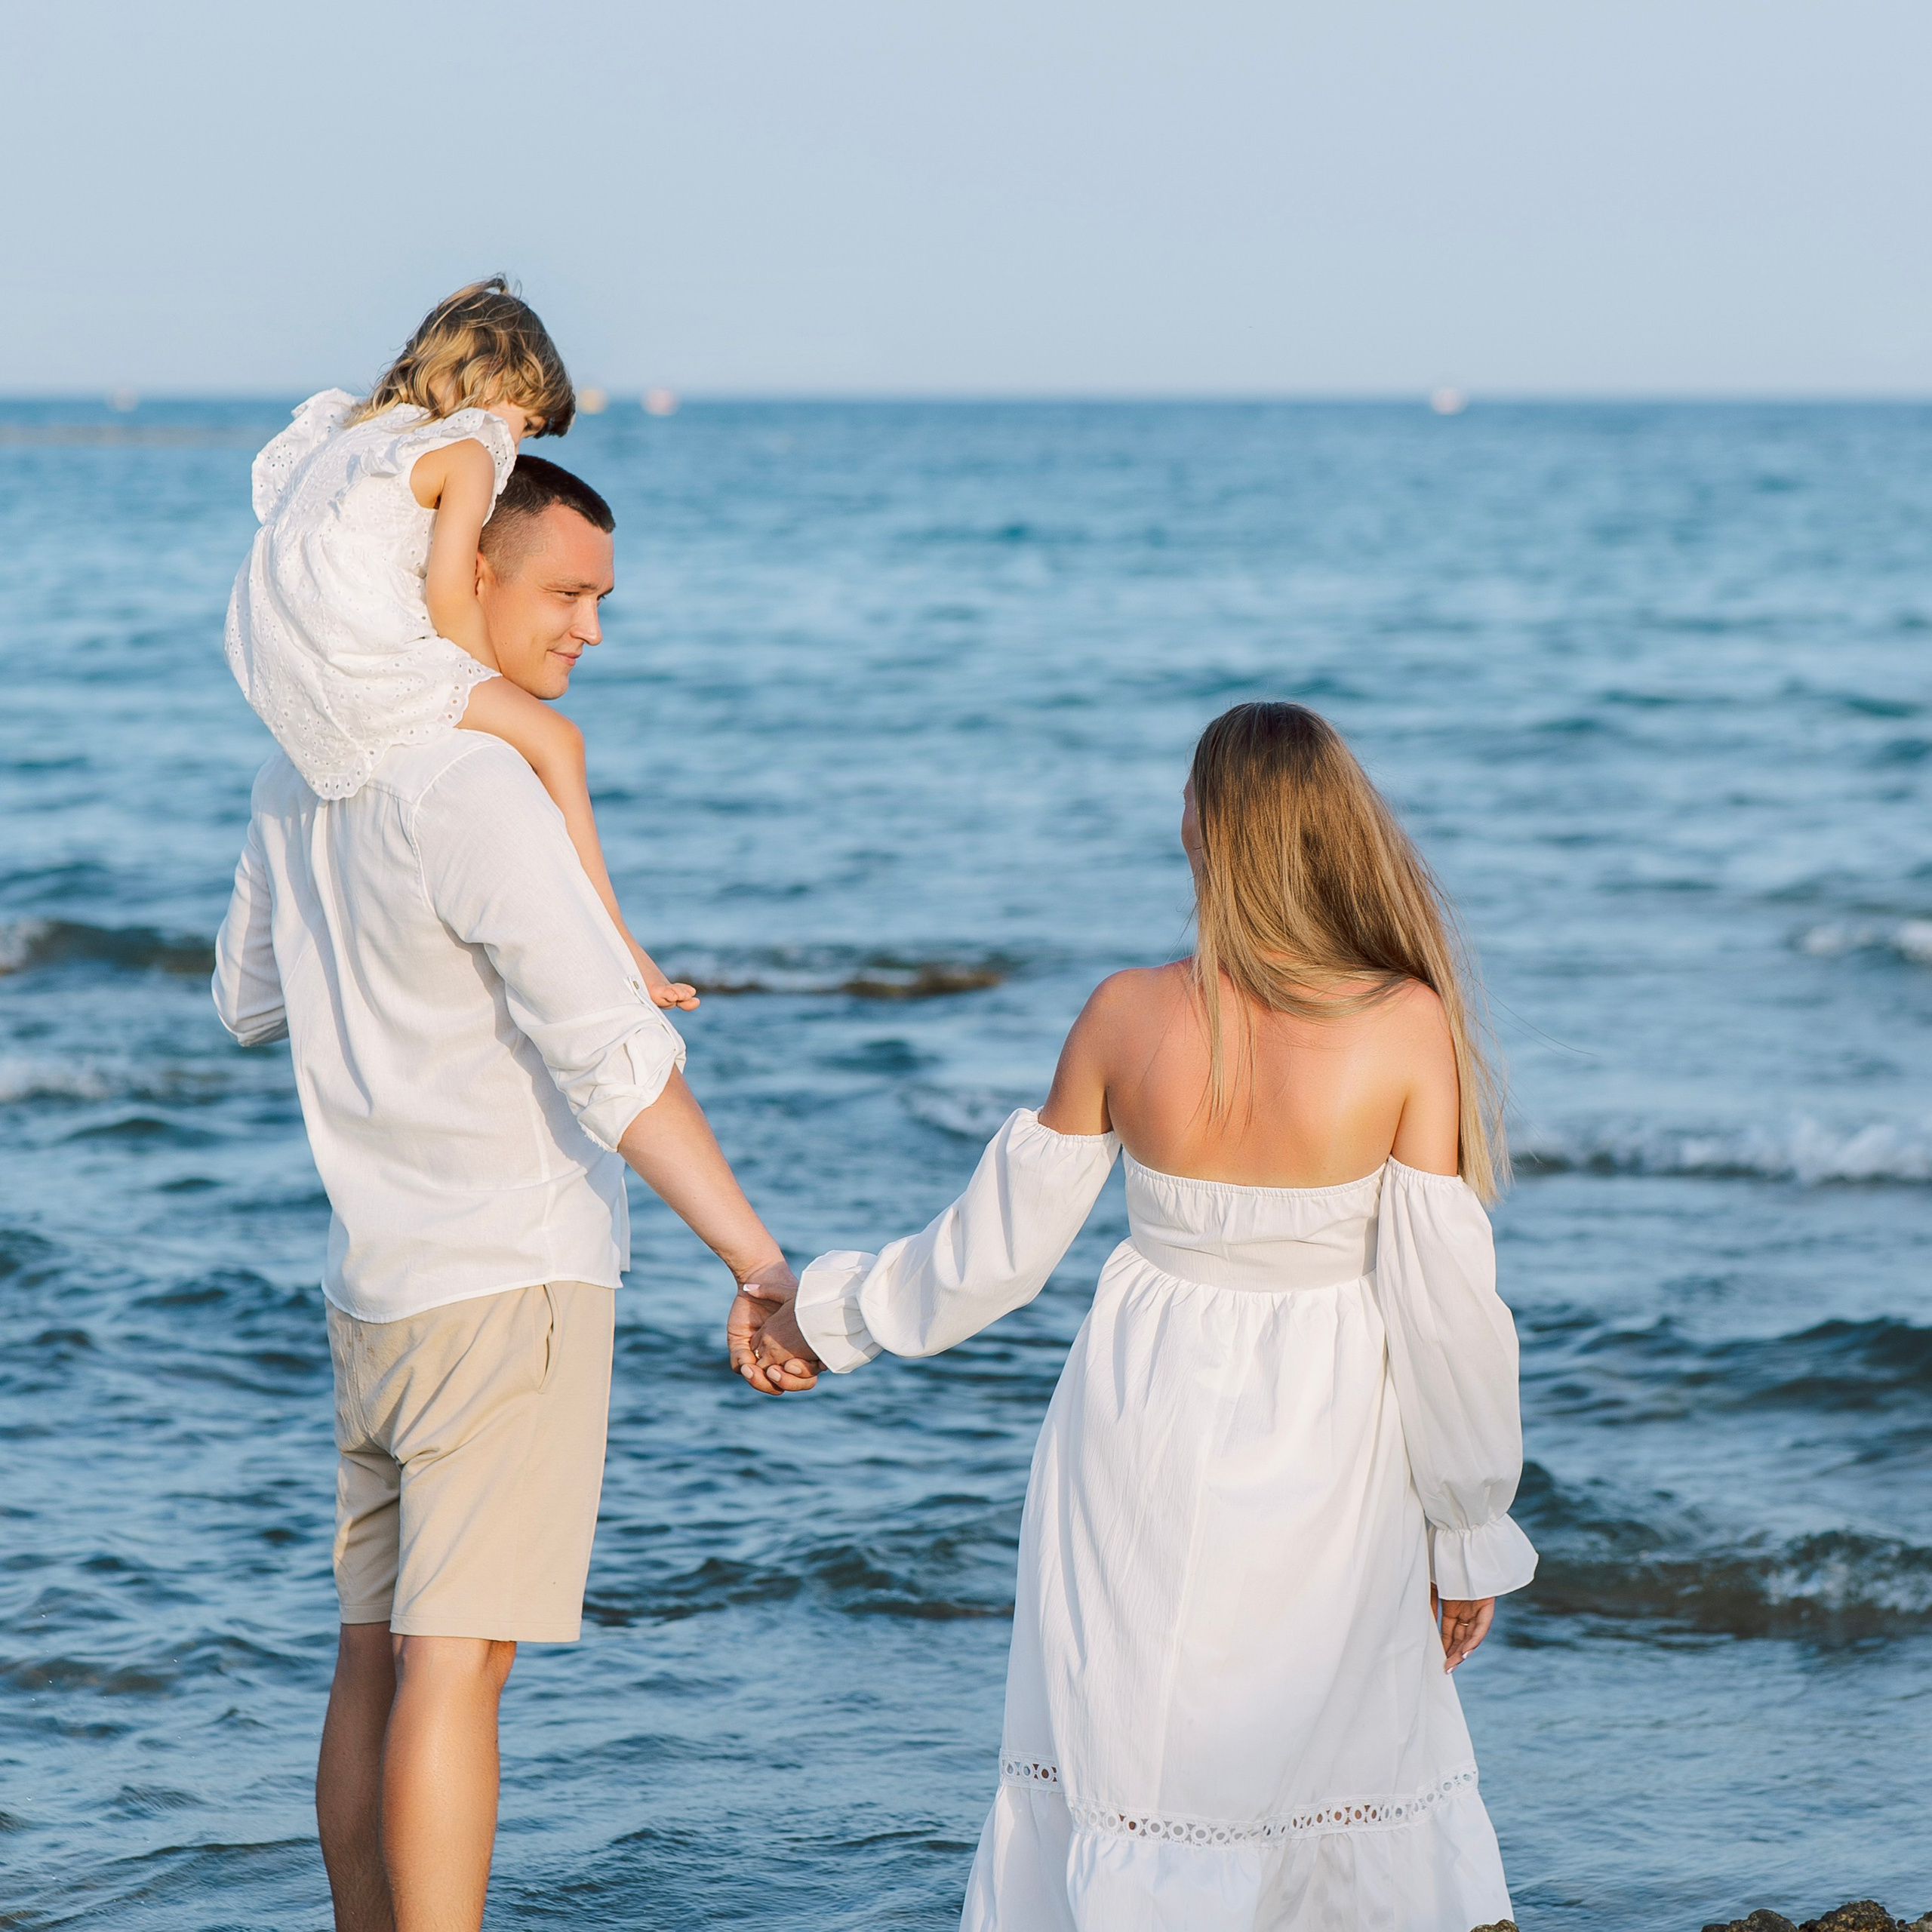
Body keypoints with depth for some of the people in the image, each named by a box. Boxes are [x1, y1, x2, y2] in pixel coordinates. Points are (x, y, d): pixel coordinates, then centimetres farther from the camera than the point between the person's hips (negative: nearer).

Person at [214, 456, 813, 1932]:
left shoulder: (306, 770, 10)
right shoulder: (478, 787, -17)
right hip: (512, 1271, -8)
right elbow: (609, 1053, -24)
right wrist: (755, 1257, -27)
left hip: (373, 1277, 8)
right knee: (456, 1661, -9)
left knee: (379, 1658, 11)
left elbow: (249, 999, 23)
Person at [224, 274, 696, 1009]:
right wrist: (497, 690, 3)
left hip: (277, 672, 9)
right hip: (363, 665, -9)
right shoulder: (469, 452, -3)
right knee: (554, 739, -5)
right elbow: (450, 597, -11)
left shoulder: (354, 432, 22)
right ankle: (612, 944, -8)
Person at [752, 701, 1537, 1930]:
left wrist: (831, 1316, 16)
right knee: (1358, 1747, 15)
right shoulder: (1407, 1027, -15)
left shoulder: (1129, 1016, -8)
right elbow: (1444, 1306, -13)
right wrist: (1471, 1531, -1)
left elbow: (1001, 1245, 0)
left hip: (1143, 1448, 2)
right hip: (1324, 1467, -2)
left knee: (1110, 1755, 14)